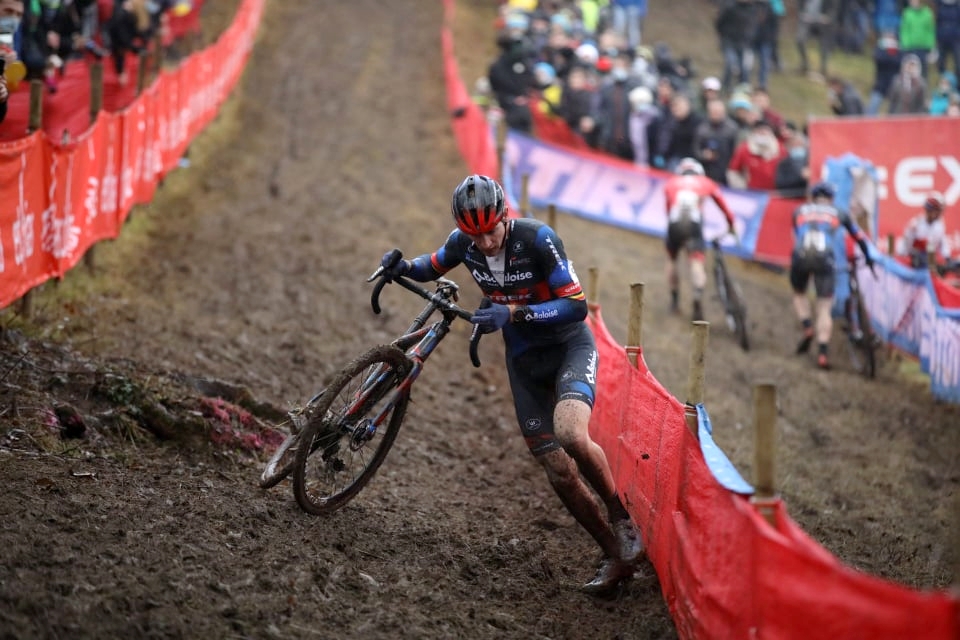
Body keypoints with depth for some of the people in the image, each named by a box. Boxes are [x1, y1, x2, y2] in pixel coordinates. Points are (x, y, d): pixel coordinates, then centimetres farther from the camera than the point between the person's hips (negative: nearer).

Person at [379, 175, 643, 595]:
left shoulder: (538, 240, -24)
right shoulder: (463, 243, -8)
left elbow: (576, 306, -25)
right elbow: (433, 267, 14)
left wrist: (513, 312, -35)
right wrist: (403, 267, -9)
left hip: (570, 347, -5)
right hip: (524, 361, 5)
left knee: (570, 434, -33)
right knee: (559, 471, -2)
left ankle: (622, 516, -11)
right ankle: (617, 557, 10)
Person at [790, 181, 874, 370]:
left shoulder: (800, 211, 27)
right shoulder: (837, 213, 26)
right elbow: (859, 236, 36)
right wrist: (868, 258, 50)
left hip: (801, 257, 1)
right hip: (824, 259, -1)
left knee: (799, 294, 29)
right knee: (824, 309, 5)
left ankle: (807, 328, 7)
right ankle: (822, 353, -8)